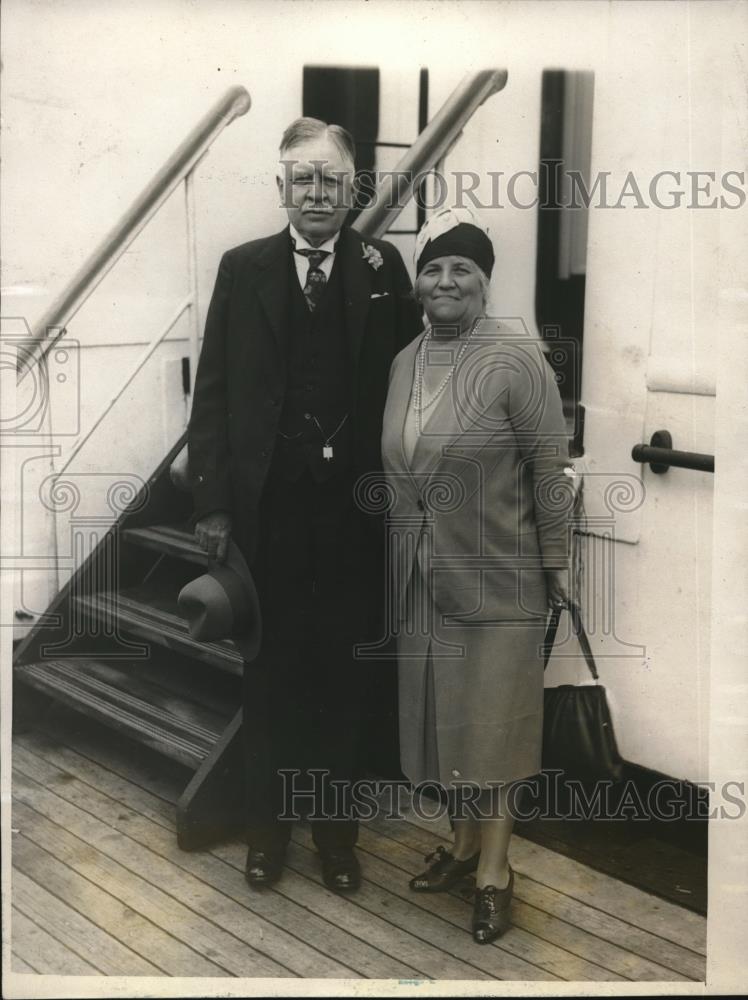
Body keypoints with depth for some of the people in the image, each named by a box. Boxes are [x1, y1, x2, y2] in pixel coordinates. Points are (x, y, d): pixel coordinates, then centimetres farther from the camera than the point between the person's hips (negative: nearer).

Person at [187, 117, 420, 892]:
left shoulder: (383, 268, 1)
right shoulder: (243, 269, 2)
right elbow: (213, 391, 0)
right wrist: (213, 502, -5)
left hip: (353, 507, 0)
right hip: (267, 507, 0)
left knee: (339, 673, 12)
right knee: (269, 671, 12)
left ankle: (334, 824, 29)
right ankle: (267, 824, 29)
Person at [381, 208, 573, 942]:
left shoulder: (516, 360, -14)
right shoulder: (404, 362, 5)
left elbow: (550, 472, -11)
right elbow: (395, 468, 11)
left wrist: (556, 567, -9)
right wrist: (402, 557, 12)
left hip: (497, 578, -6)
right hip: (421, 578, 6)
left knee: (490, 723, 4)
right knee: (440, 717, 15)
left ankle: (495, 871, 18)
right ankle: (463, 842, 33)